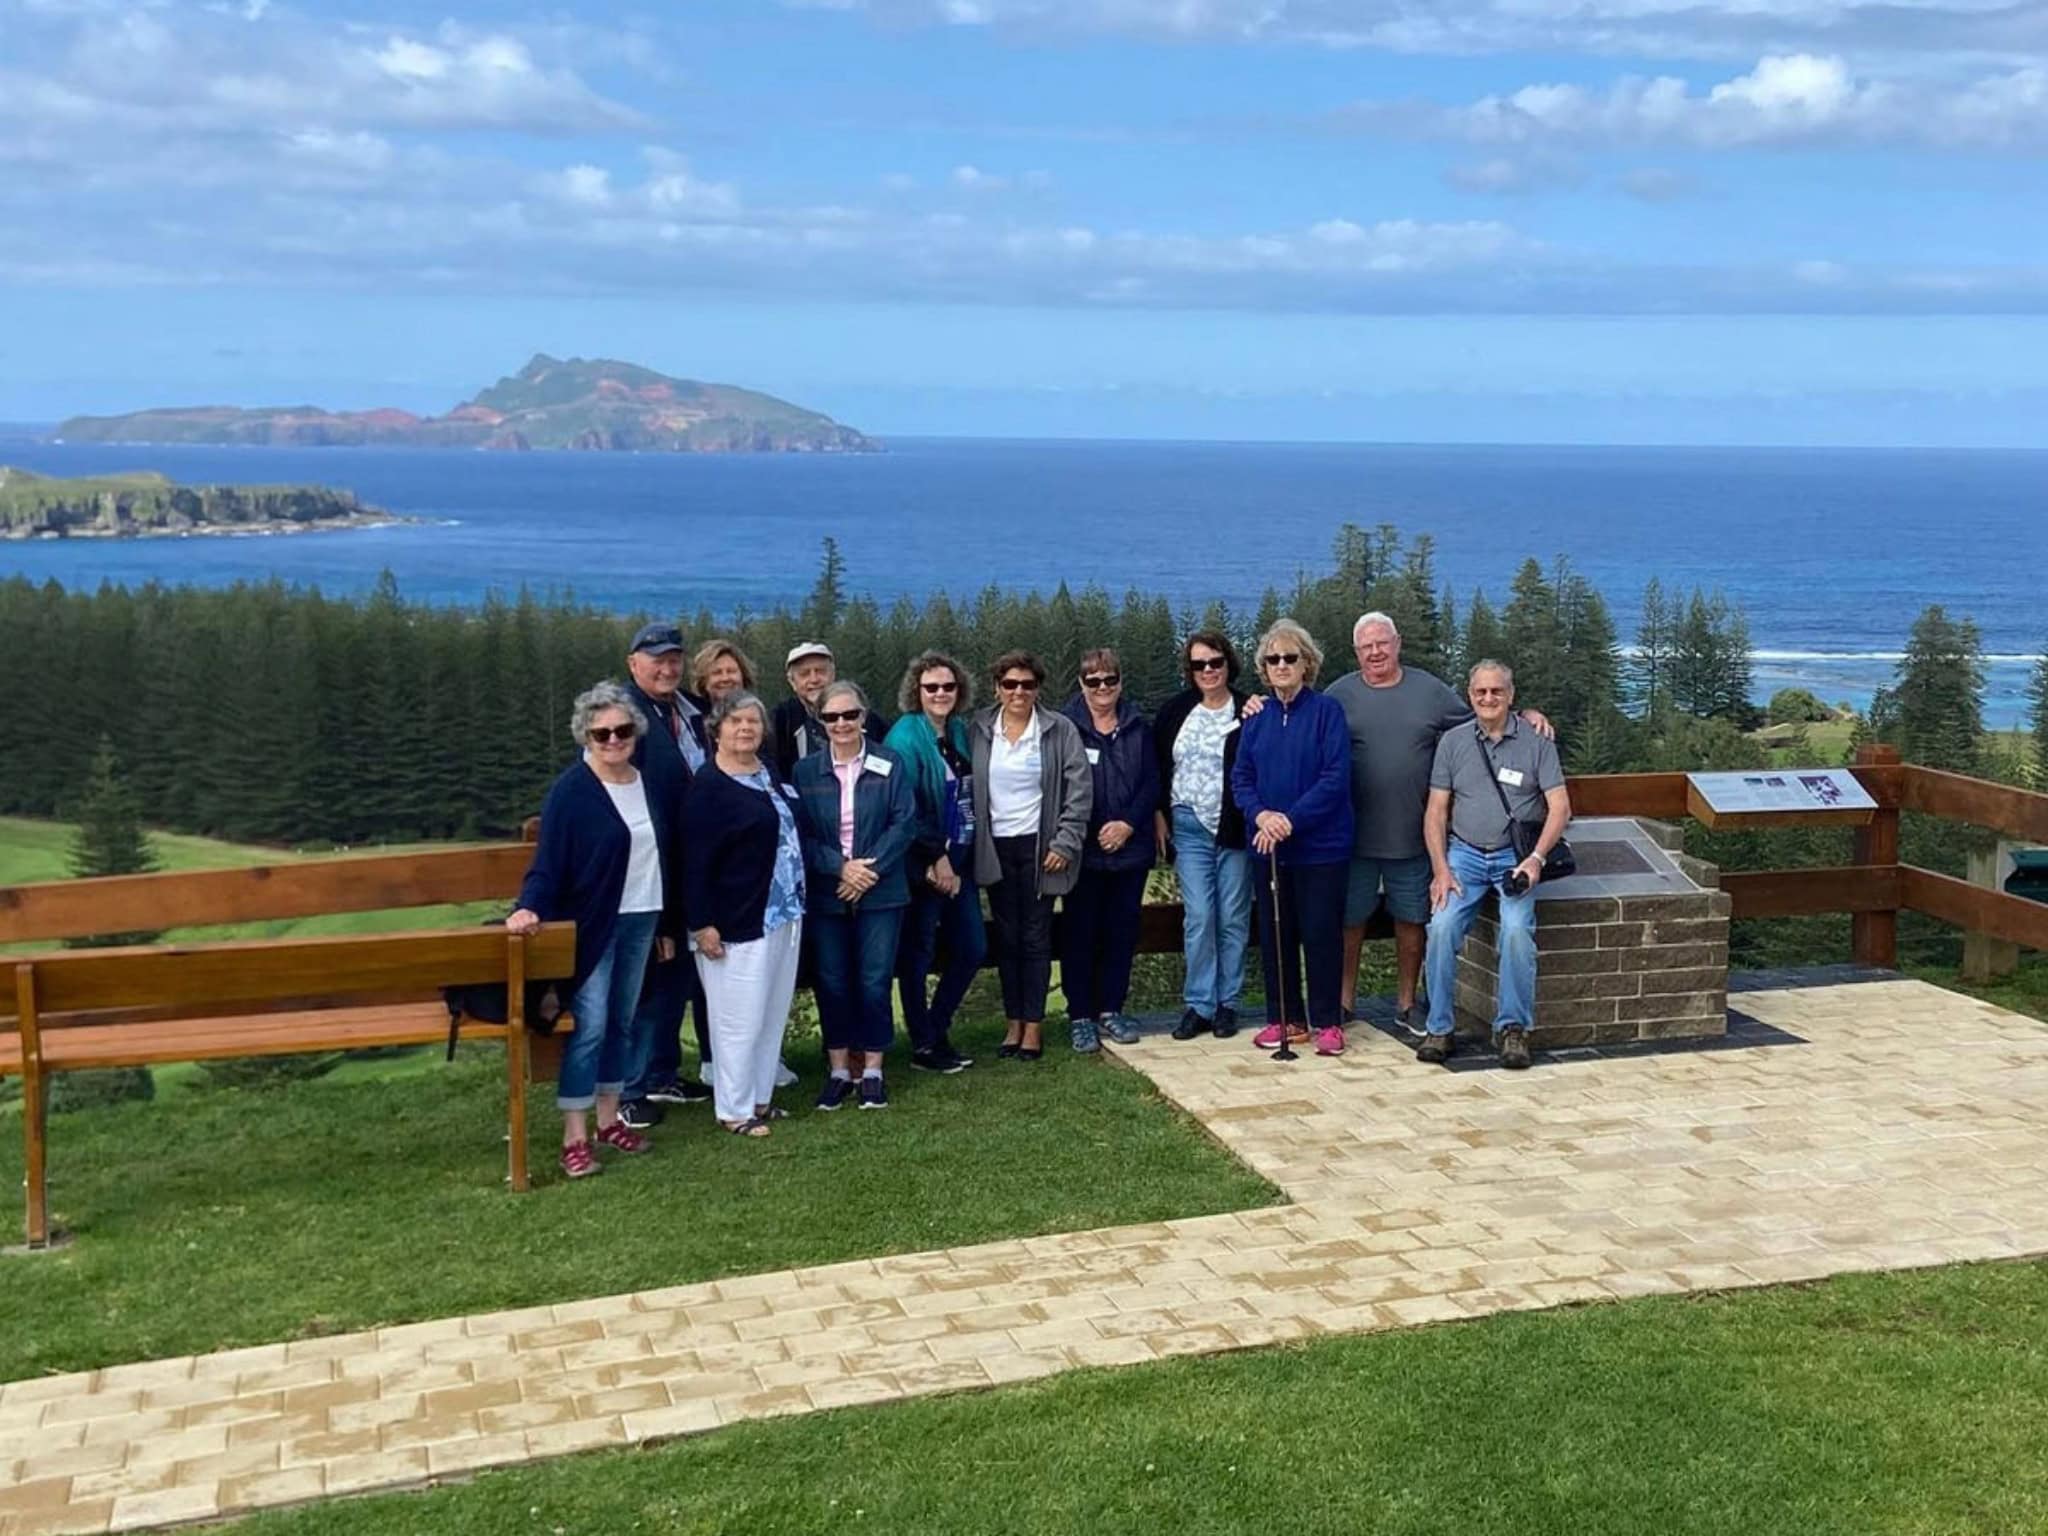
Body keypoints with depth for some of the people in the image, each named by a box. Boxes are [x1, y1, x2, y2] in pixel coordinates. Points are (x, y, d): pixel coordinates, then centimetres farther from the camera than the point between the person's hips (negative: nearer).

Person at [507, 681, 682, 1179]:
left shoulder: (648, 785, 8)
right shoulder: (572, 789, -11)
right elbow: (549, 860, -16)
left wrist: (669, 924, 15)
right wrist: (530, 907, -33)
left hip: (642, 922, 6)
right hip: (591, 924, -6)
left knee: (622, 1022, 13)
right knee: (589, 1025, -9)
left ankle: (609, 1118, 24)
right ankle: (574, 1138, -5)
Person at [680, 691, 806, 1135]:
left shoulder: (771, 773, 10)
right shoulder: (709, 785, -13)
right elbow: (695, 860, -15)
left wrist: (800, 901, 15)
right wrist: (702, 923, -18)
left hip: (783, 913, 8)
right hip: (737, 920, -8)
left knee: (774, 1013, 13)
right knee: (740, 1017, -2)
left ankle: (761, 1097, 24)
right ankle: (734, 1110, 9)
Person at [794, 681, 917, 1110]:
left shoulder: (889, 765, 0)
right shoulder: (806, 771, 2)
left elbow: (904, 823, -5)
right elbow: (801, 833, -2)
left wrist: (870, 869, -14)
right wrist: (840, 866, -15)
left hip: (879, 893, -1)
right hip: (826, 894, 1)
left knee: (874, 983, 0)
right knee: (832, 984, 6)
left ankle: (872, 1071, 13)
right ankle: (839, 1070, 18)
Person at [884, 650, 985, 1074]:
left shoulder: (960, 732, 9)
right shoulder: (906, 737, -13)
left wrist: (960, 862, 7)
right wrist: (936, 858, -15)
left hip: (958, 863, 7)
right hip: (923, 865, -7)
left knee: (972, 948, 10)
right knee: (918, 955, 3)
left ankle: (936, 1031, 25)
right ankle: (924, 1047, 15)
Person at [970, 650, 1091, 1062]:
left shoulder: (1060, 730, -3)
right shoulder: (979, 731, 3)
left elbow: (1079, 790, -5)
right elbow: (967, 788, 7)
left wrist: (1065, 843, -10)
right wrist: (968, 842, 1)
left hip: (1039, 846, -2)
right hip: (995, 848, 2)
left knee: (1036, 936, 1)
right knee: (1007, 938, 7)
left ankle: (1034, 1025, 9)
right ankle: (1013, 1023, 16)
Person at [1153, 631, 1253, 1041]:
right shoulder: (1176, 711, 7)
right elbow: (1157, 767, 13)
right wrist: (1160, 815, 8)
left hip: (1234, 828, -2)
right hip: (1190, 827, 2)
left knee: (1233, 918, 5)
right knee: (1198, 917, -1)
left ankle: (1227, 1004, 14)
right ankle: (1199, 1005, 5)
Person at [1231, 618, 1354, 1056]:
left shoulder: (1326, 710, -6)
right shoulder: (1258, 717, 8)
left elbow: (1336, 777, -13)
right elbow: (1241, 777, 6)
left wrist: (1292, 818, -19)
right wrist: (1260, 814, -13)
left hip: (1320, 846, -5)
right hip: (1268, 847, 5)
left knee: (1320, 934, 1)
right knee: (1274, 934, 10)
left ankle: (1327, 1022, 12)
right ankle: (1285, 1018, 21)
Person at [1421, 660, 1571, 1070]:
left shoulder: (1536, 743, 3)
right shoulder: (1453, 742, 8)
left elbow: (1560, 808, -2)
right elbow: (1436, 812, 7)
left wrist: (1535, 859, -15)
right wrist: (1440, 868, -5)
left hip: (1516, 856, -1)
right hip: (1464, 853, 2)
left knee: (1517, 929, -27)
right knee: (1443, 926, -23)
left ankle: (1513, 1027, -14)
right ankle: (1438, 1028, -11)